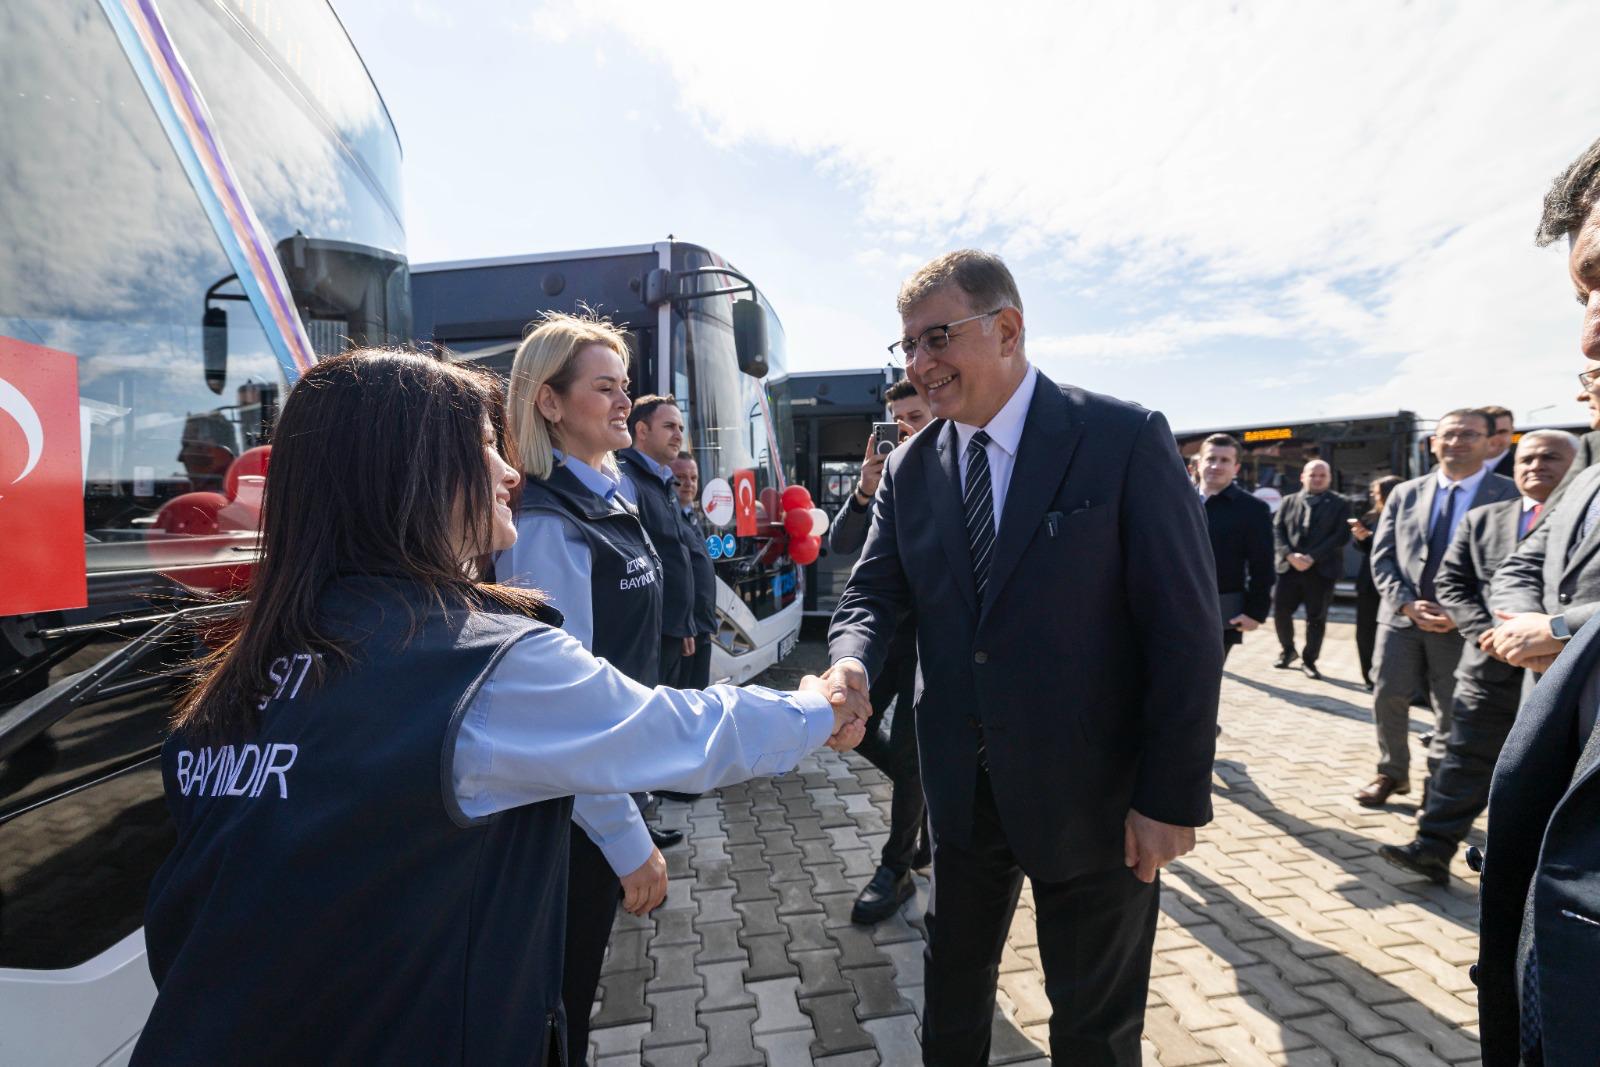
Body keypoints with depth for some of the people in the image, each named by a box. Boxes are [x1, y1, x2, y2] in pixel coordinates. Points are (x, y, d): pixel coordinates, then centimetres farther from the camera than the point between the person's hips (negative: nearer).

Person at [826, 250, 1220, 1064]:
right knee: (951, 994, 24)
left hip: (1093, 791, -3)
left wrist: (1173, 795, -13)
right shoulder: (909, 469, 0)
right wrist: (852, 665, -23)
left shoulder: (1127, 440, -13)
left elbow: (1185, 626, -13)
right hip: (963, 785, 4)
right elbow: (873, 592, 0)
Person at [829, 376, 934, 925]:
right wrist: (864, 491, -21)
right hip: (885, 622, 5)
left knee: (907, 746, -1)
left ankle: (896, 871, 17)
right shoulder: (884, 477, 6)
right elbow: (840, 545, -3)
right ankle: (929, 796, 33)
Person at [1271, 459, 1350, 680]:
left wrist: (1312, 558, -16)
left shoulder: (1339, 504, 4)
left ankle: (1309, 660, 17)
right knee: (1280, 611, 2)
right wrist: (1290, 555, -13)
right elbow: (1277, 530, 3)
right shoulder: (1288, 501, 11)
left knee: (1316, 617, 4)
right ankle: (1287, 650, 25)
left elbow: (1341, 536, -6)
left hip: (1321, 570, -2)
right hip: (1289, 567, 2)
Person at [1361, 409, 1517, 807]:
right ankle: (1392, 773, 28)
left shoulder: (1509, 495, -2)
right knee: (1388, 698, 8)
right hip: (1401, 616, 3)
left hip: (1463, 622, -2)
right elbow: (1382, 556, 5)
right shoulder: (1405, 493, 7)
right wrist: (1407, 603, -10)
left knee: (1452, 711, 7)